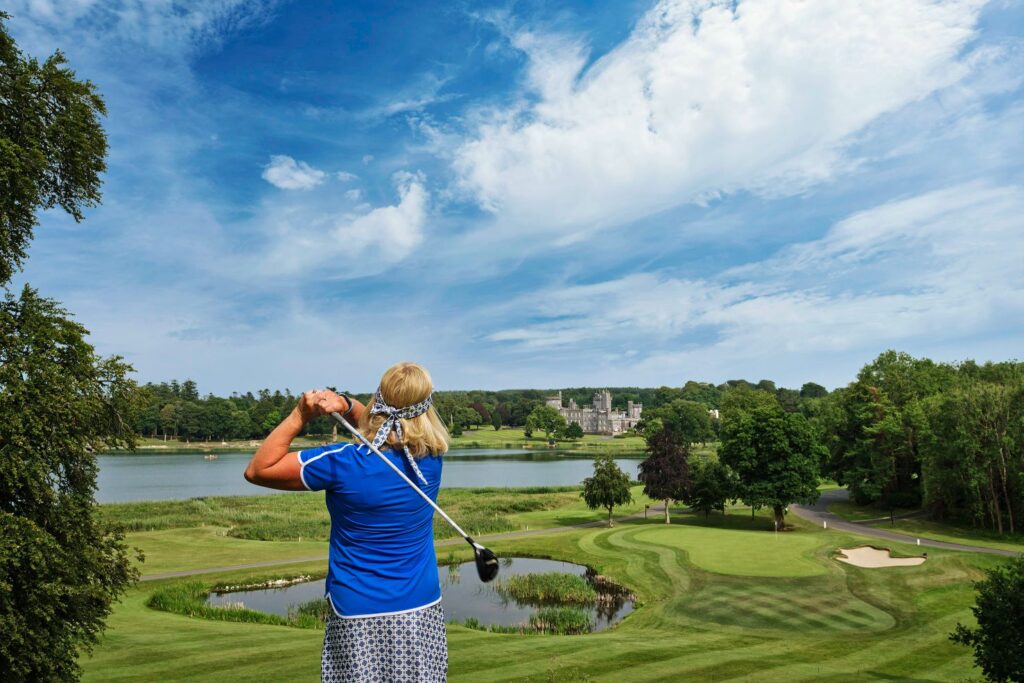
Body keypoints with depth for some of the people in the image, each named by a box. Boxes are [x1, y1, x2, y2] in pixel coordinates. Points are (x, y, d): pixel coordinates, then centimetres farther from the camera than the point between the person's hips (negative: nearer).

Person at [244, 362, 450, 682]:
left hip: (358, 616, -3)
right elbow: (375, 422, 12)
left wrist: (300, 415, -9)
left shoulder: (343, 463, -17)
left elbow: (257, 470, -4)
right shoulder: (432, 457, -6)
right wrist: (345, 404, -7)